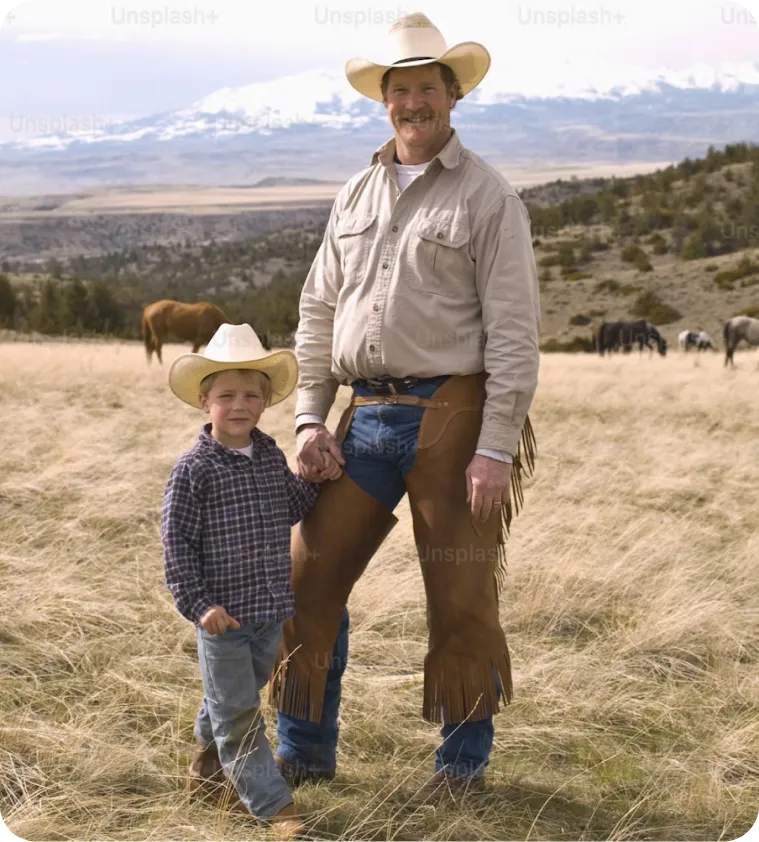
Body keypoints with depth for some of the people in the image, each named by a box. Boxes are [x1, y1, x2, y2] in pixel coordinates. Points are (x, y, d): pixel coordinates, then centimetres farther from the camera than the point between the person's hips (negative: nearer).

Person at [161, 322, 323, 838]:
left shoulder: (271, 456, 5)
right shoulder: (194, 468, -13)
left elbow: (293, 508, 21)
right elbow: (176, 542, -13)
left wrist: (316, 477, 4)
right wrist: (198, 604, -18)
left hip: (272, 609, 6)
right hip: (224, 614, -6)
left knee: (242, 696, 22)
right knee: (238, 711, -1)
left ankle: (208, 763, 45)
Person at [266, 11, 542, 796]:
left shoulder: (488, 195, -3)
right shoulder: (356, 194, 14)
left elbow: (513, 329, -8)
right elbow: (318, 312, 15)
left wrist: (496, 447, -15)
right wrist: (310, 420, 6)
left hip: (452, 415, -5)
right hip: (366, 417, 5)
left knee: (461, 598, 3)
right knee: (307, 576, 5)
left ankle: (465, 758, 22)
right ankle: (304, 750, 20)